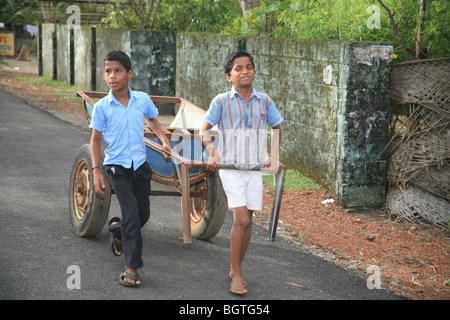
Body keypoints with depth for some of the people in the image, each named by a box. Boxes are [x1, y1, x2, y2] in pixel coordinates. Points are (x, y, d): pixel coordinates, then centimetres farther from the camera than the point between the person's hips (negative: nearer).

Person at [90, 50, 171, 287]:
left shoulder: (142, 100, -3)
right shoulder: (102, 107, -8)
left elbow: (153, 121, 17)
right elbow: (95, 139, 1)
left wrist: (164, 140, -1)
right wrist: (96, 171, -6)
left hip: (140, 164, 4)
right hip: (116, 166, -3)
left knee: (143, 215, 11)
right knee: (131, 213, -15)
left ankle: (117, 230, 44)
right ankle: (131, 267, -7)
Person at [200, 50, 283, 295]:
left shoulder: (264, 101, 5)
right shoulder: (222, 101, -3)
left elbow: (276, 128, 19)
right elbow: (205, 130, -2)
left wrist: (274, 156, 9)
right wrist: (212, 153, -18)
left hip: (255, 168, 4)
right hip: (230, 167, -4)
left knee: (247, 221, 8)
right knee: (241, 219, -14)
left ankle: (236, 269, 25)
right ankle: (236, 274, -1)